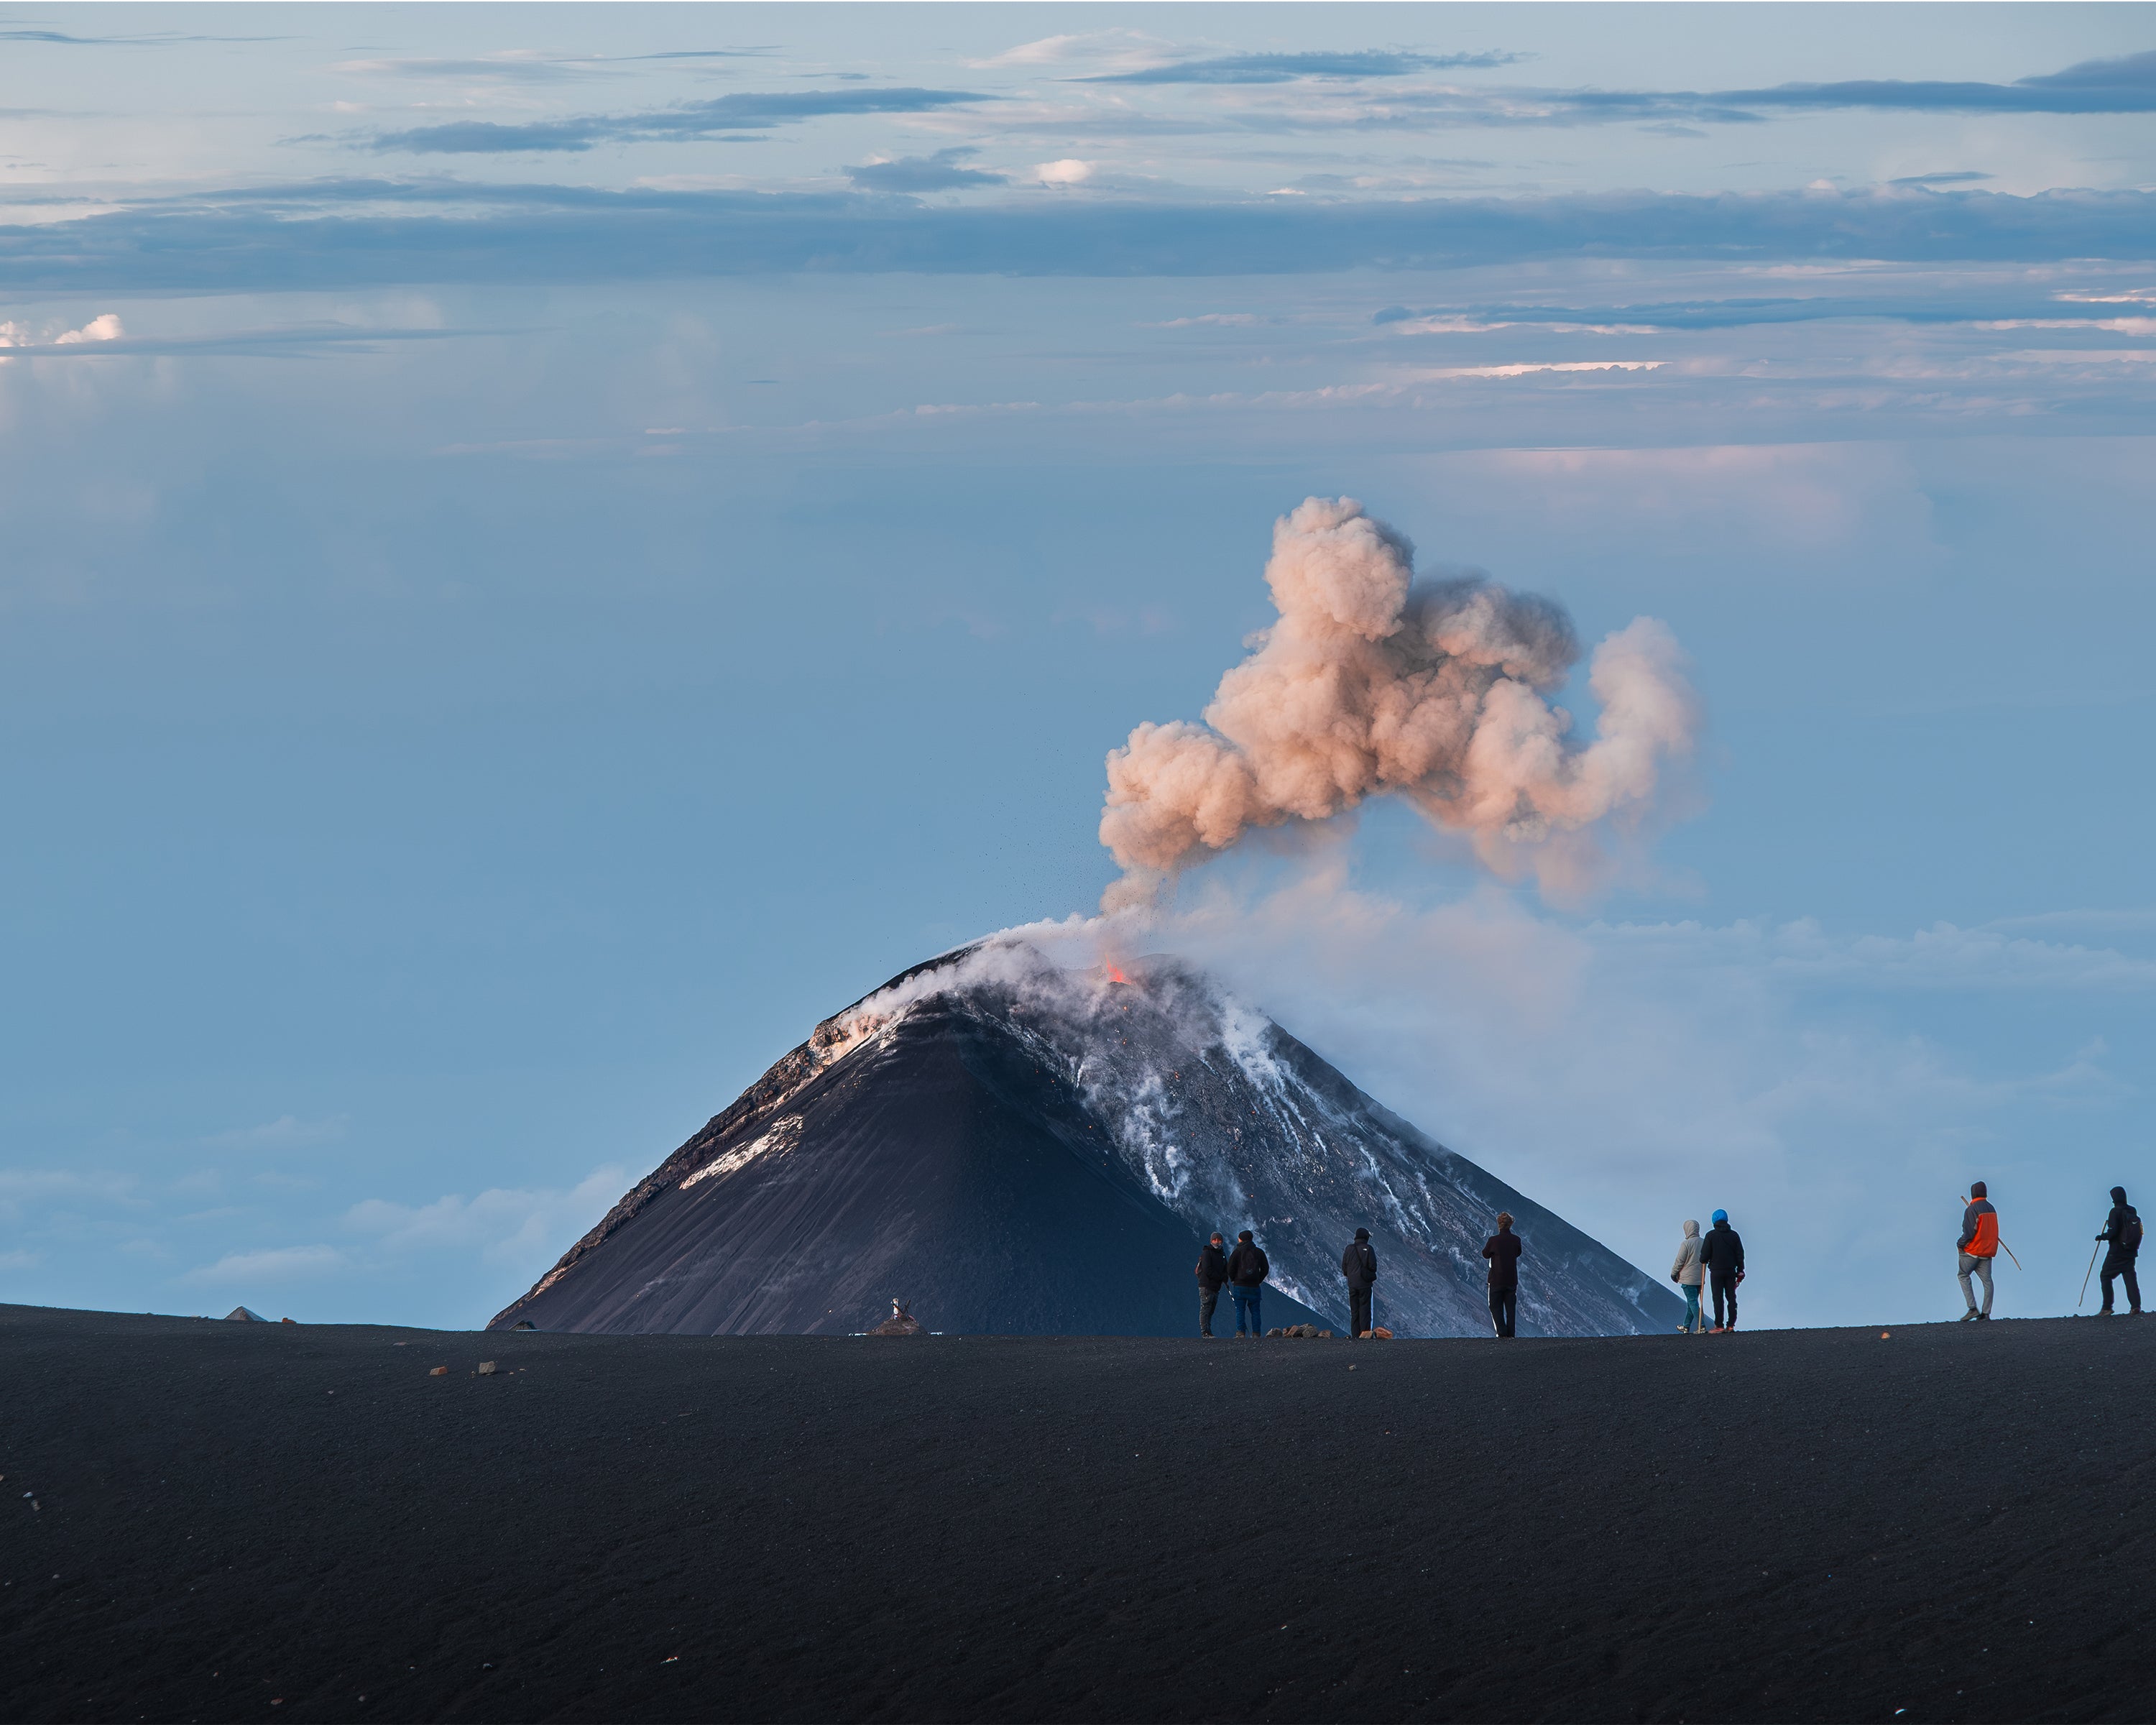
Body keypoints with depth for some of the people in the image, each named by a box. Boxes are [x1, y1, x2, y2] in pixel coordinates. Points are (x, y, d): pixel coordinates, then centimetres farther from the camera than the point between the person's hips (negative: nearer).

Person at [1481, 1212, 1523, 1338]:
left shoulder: (1493, 1240, -14)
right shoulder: (1516, 1240, -5)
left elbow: (1485, 1254, 2)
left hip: (1496, 1279, -3)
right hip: (1512, 1279, 3)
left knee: (1495, 1306, 5)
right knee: (1511, 1307, 12)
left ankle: (1501, 1331, -12)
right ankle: (1510, 1333, 11)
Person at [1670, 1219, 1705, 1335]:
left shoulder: (1686, 1244, -15)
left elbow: (1680, 1261, -11)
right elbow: (1706, 1260, 12)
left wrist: (1674, 1273, 5)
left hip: (1688, 1278, -7)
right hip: (1700, 1278, 7)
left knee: (1693, 1302, -4)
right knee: (1691, 1302, 17)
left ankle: (1702, 1327, -12)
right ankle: (1686, 1327, 25)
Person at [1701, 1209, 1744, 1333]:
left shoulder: (1711, 1235, -9)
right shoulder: (1733, 1235, 3)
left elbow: (1705, 1255, -9)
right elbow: (1740, 1254, 6)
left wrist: (1703, 1261, 15)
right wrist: (1740, 1270, 13)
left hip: (1716, 1272, -4)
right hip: (1731, 1271, 4)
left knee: (1718, 1298, -2)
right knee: (1731, 1297, 9)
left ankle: (1719, 1326, -4)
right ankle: (1731, 1325, 8)